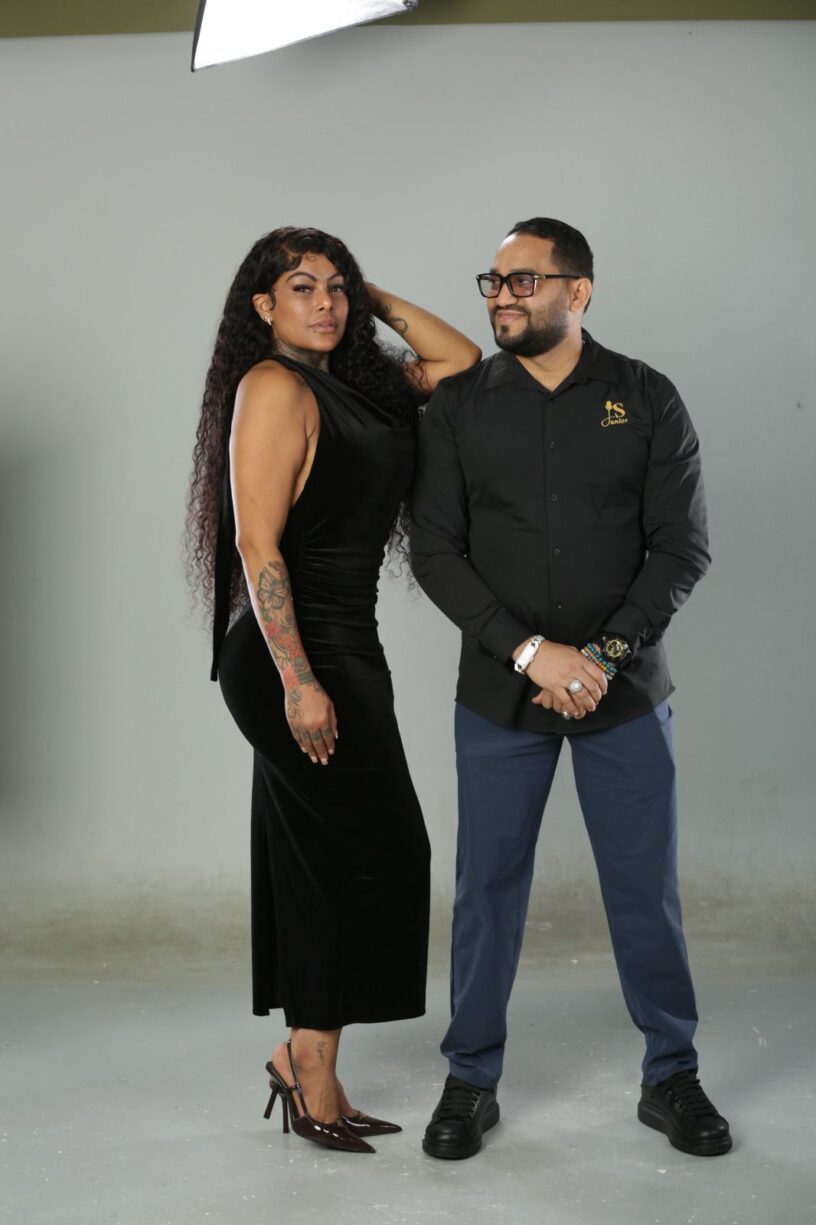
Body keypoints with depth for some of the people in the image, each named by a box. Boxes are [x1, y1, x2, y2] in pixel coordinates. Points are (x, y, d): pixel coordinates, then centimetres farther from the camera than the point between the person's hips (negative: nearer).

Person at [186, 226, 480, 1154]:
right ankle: (310, 1058, 6)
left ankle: (308, 1068, 19)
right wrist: (299, 681, -22)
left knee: (321, 863, 11)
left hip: (343, 651, 9)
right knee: (378, 852, -5)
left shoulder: (351, 384, 13)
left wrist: (370, 297, 13)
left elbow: (458, 358, 22)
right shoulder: (274, 387, -12)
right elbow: (257, 544, -18)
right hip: (299, 658, -9)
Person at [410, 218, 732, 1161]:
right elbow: (435, 551, -5)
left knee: (646, 888, 6)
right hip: (499, 692, 1)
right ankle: (470, 1082, 21)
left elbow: (682, 547, -3)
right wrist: (530, 651, -15)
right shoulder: (458, 405, 1)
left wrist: (607, 652, -15)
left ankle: (671, 1079, 23)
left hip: (624, 692, 0)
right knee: (488, 888, 6)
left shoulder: (647, 400, -1)